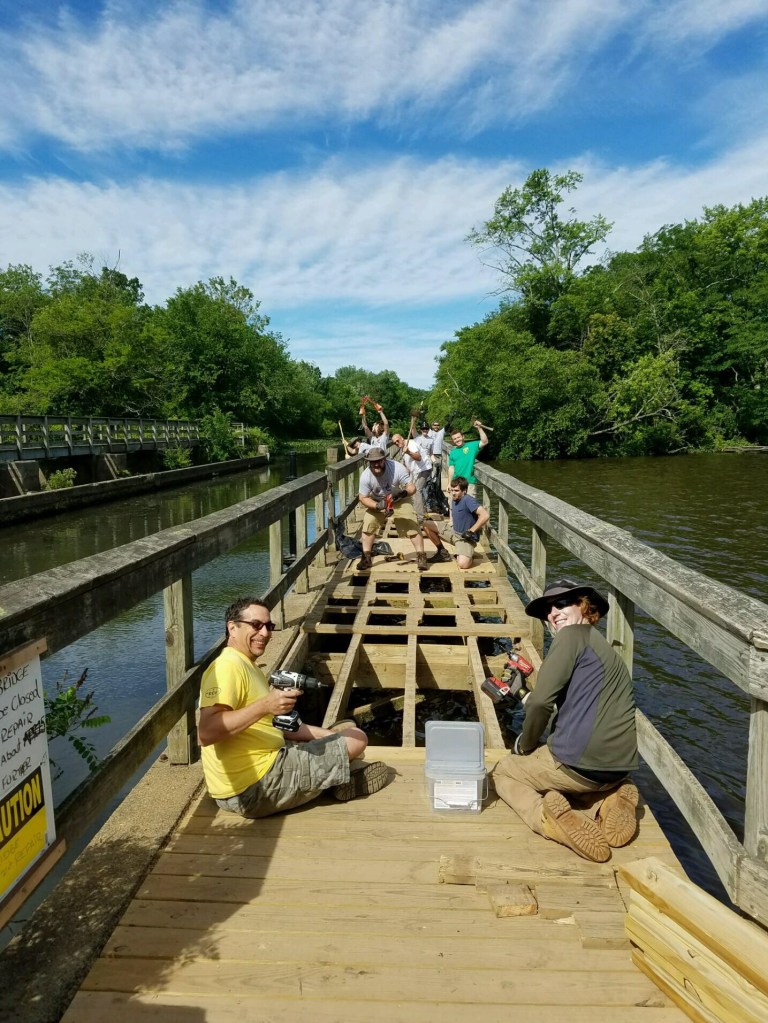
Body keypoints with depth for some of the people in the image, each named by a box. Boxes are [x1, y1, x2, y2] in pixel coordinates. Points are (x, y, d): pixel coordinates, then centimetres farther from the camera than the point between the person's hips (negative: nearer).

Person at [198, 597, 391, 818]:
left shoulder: (248, 665, 15)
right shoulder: (228, 665, -19)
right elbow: (206, 733, -31)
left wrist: (332, 735, 7)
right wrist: (265, 706, -35)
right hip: (253, 790, -11)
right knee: (357, 739, -1)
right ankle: (342, 781, 26)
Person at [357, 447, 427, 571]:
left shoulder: (397, 468, -33)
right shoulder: (365, 476, -28)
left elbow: (412, 487, -30)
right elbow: (363, 498, -19)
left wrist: (403, 493, -53)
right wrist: (378, 506, -35)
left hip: (399, 500, -1)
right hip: (376, 502, 1)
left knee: (412, 525, -11)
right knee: (368, 524, -12)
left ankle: (421, 556, 2)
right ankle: (366, 558, 3)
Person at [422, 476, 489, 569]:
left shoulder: (468, 500, -22)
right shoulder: (454, 500, 5)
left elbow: (485, 515, -33)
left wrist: (471, 531, -26)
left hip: (465, 537, -8)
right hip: (453, 531, 8)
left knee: (463, 564, -31)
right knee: (427, 525, -3)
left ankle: (468, 554, 7)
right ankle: (442, 552, 11)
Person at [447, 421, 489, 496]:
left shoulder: (472, 446, -1)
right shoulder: (453, 452, 10)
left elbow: (484, 442, -15)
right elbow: (451, 468, 12)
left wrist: (479, 428, -21)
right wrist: (449, 483, 10)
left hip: (470, 482, -4)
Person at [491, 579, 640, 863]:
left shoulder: (573, 634, -8)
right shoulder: (602, 646, 20)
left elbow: (540, 701, -16)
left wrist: (525, 745, 0)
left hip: (580, 761, -8)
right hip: (619, 767, 8)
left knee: (503, 771, 18)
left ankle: (548, 817, -11)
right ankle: (607, 801, 8)